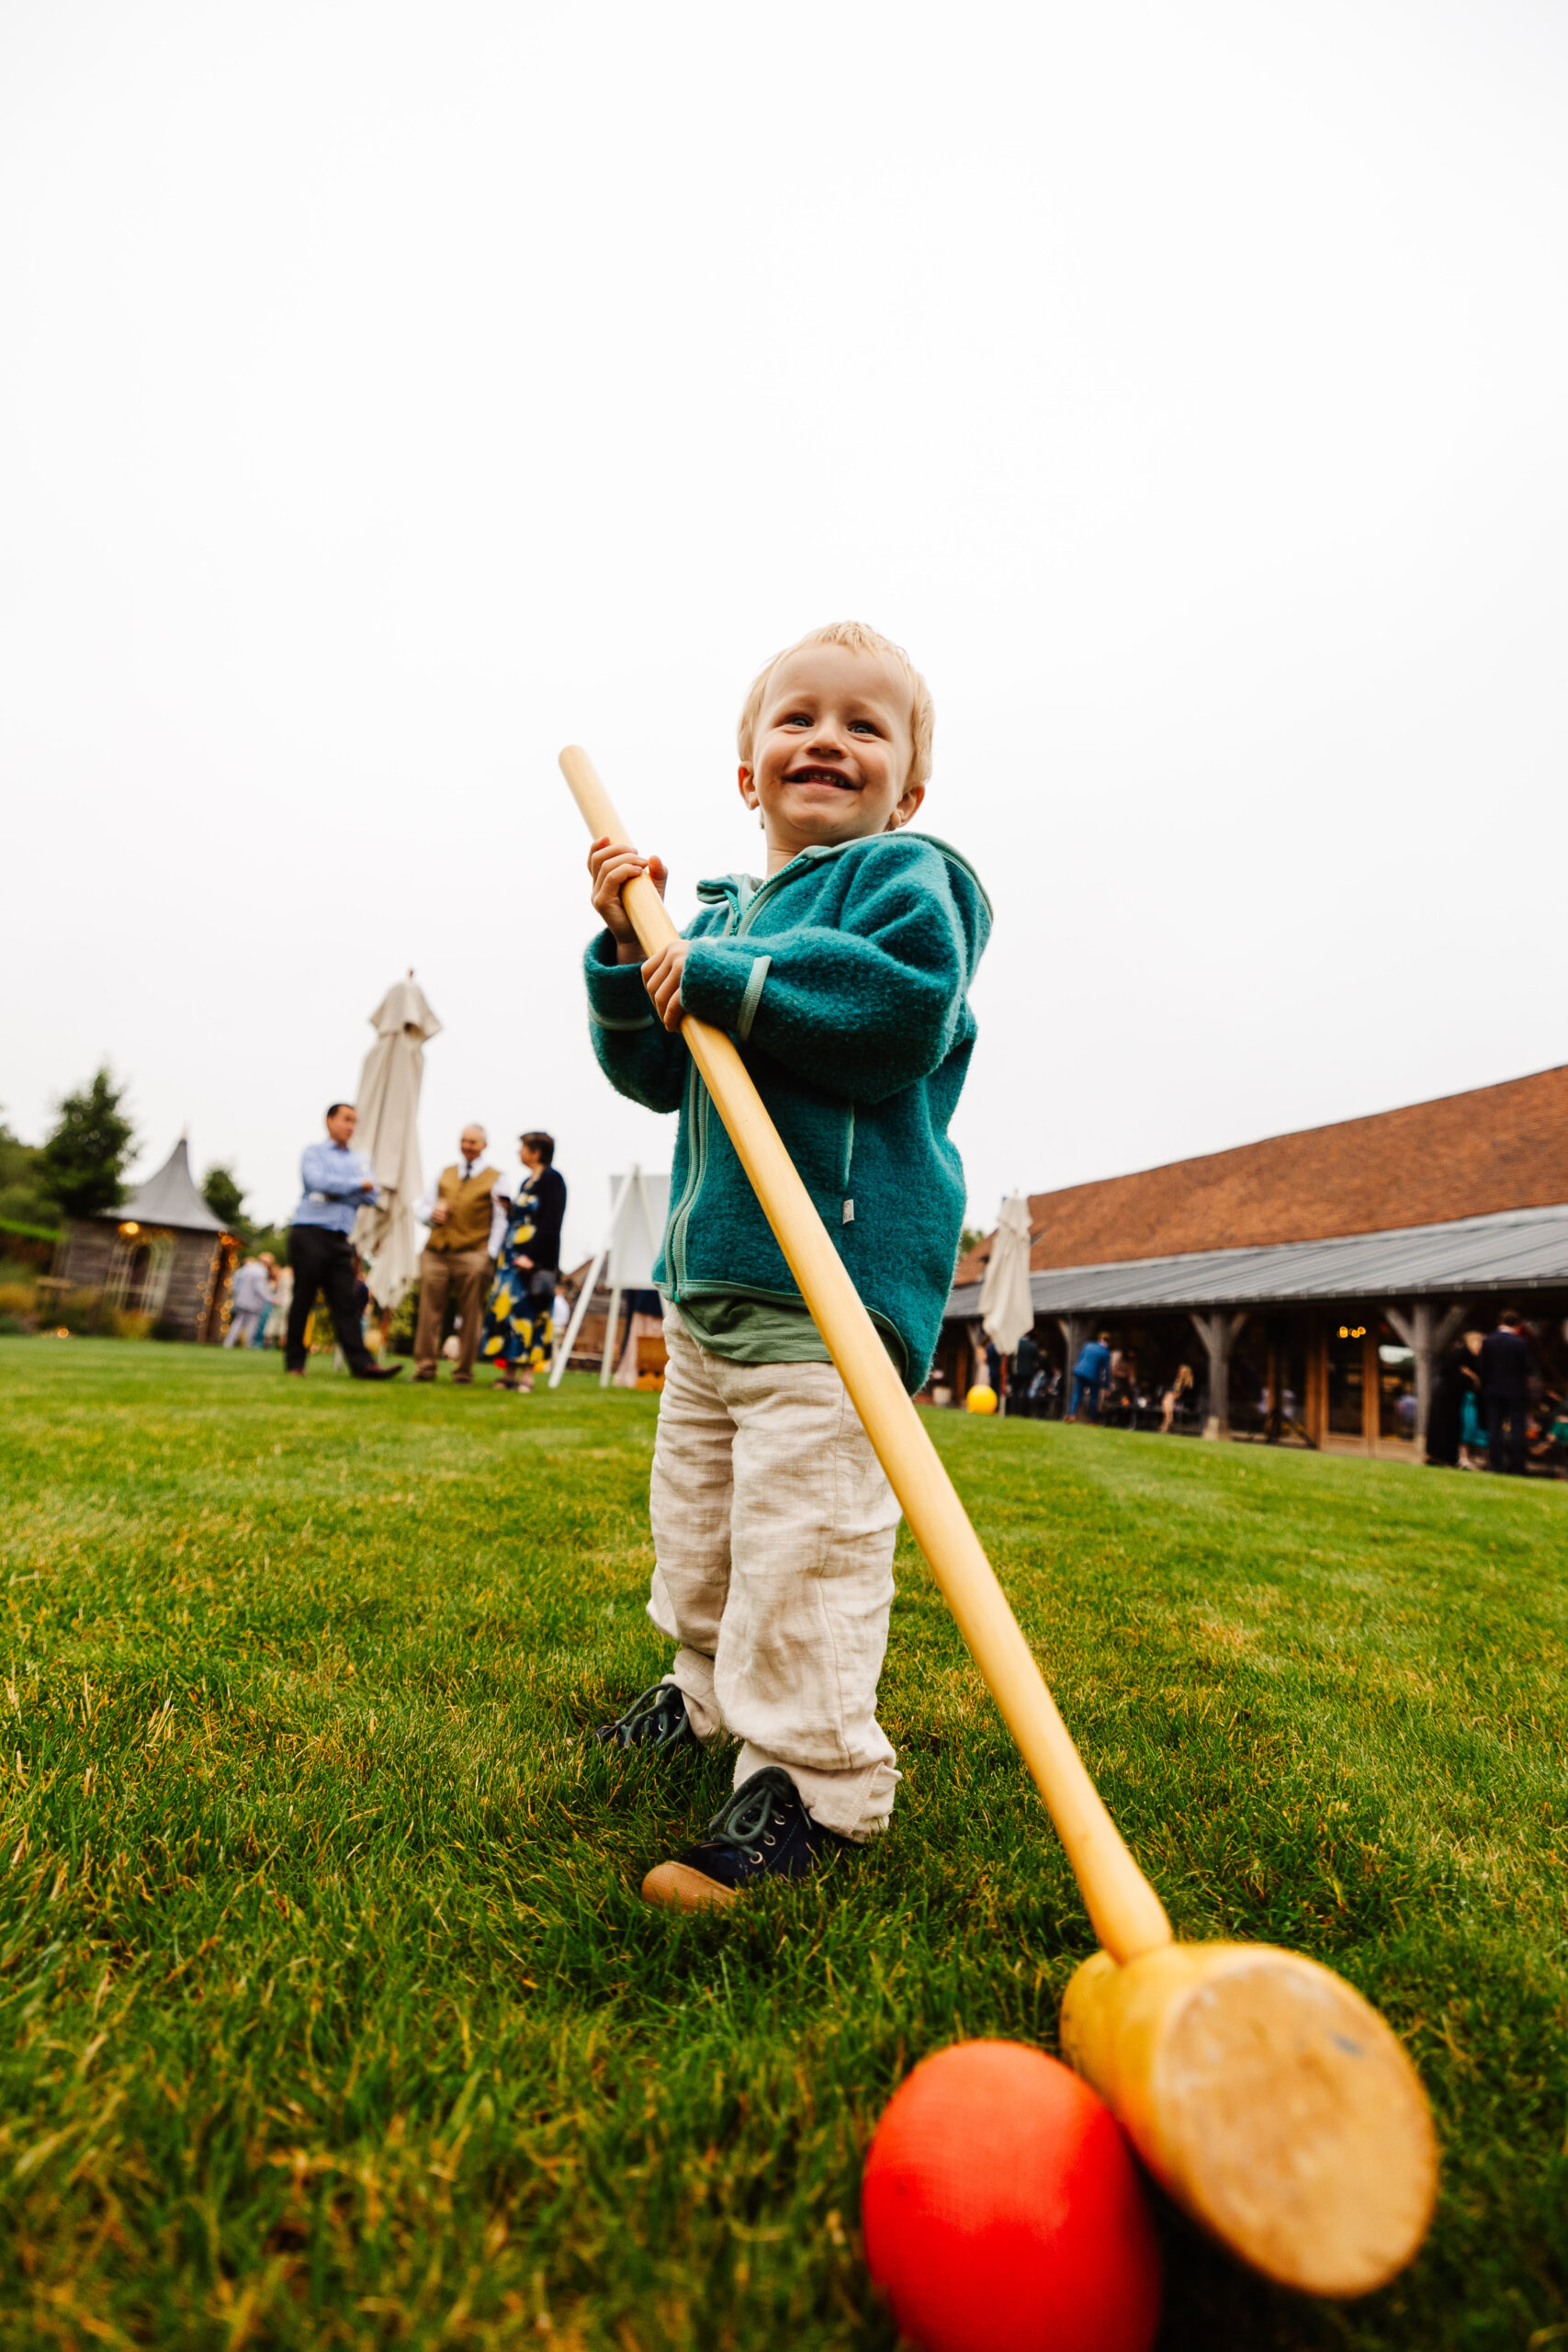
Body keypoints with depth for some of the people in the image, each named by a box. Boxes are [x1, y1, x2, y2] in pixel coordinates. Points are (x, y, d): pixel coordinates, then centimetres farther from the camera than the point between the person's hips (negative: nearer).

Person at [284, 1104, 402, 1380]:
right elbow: (318, 1181, -13)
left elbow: (370, 1197, 5)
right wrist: (357, 1184, -4)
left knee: (345, 1302, -3)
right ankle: (294, 1362, 9)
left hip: (340, 1240, 4)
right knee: (303, 1299, 0)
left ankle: (362, 1363, -12)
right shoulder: (313, 1151, 7)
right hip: (310, 1233, -4)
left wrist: (335, 1191, -7)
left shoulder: (360, 1160, 20)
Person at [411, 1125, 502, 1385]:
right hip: (436, 1254, 3)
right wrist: (432, 1213, -1)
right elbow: (421, 1208, 23)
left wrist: (490, 1255, -8)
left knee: (470, 1316, -2)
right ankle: (424, 1367, 6)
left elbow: (501, 1222, 3)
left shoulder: (495, 1179, 9)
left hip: (472, 1255, -3)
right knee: (429, 1312, -1)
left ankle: (463, 1372, 6)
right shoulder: (444, 1174, 21)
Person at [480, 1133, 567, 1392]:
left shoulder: (551, 1179, -8)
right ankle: (509, 1372, 11)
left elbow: (551, 1222, -17)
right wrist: (509, 1208, 6)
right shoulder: (527, 1181, 19)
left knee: (527, 1311, -8)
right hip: (513, 1257, 9)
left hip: (534, 1260, -9)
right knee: (505, 1310, 6)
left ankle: (527, 1373, -3)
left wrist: (532, 1256, -22)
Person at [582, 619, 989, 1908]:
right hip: (709, 1268, 9)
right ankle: (710, 1683, 43)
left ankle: (812, 1779, 5)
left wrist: (720, 977, -19)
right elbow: (655, 1077, 16)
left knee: (805, 1518, -12)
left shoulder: (904, 875, -2)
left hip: (835, 1269, -9)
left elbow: (908, 1004, -24)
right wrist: (630, 951, 1)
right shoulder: (721, 911, 19)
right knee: (696, 1500, 21)